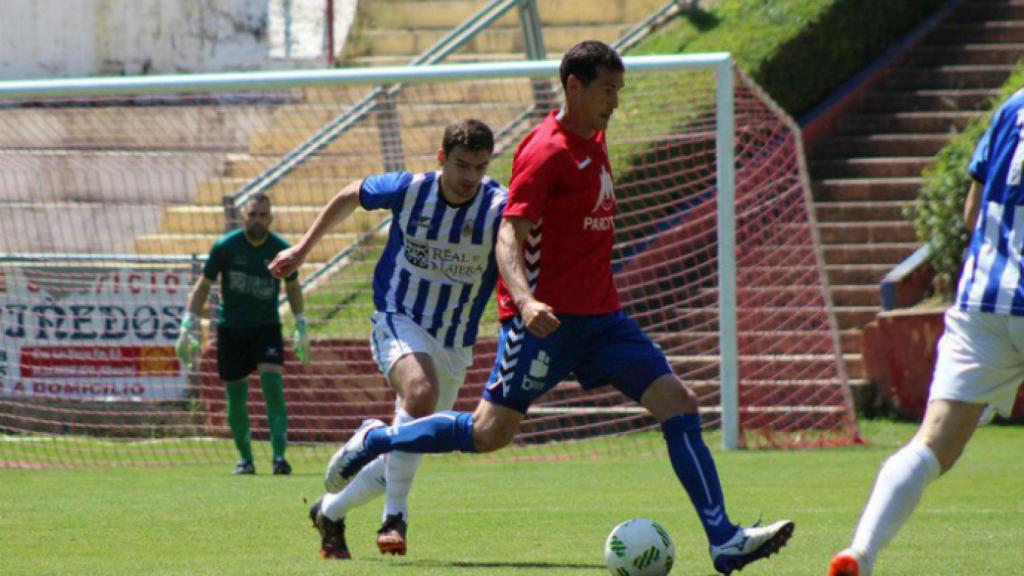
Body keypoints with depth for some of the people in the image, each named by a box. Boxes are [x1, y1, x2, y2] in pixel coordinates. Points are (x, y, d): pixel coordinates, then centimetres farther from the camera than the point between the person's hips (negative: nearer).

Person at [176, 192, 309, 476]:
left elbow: (293, 287, 12)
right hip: (230, 328, 0)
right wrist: (189, 326, -6)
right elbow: (203, 285, 0)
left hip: (267, 327, 0)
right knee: (236, 398, 3)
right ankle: (245, 458, 19)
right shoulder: (225, 247, -9)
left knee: (273, 387, -18)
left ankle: (279, 456, -19)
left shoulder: (280, 249, -6)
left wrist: (301, 329, 12)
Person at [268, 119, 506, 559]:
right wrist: (304, 248, 15)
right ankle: (394, 517, -29)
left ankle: (330, 511, 36)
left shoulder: (499, 206, -14)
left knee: (404, 459, 9)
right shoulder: (409, 190, -10)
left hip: (454, 347, 3)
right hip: (398, 321, -3)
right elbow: (351, 195, 10)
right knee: (421, 391, -36)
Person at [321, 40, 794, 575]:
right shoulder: (546, 152, -13)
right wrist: (525, 300, -37)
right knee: (490, 433, -6)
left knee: (678, 405, -5)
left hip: (600, 315, 8)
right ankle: (375, 439, 16)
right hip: (548, 318, -8)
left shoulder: (594, 139, 13)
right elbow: (509, 236, -21)